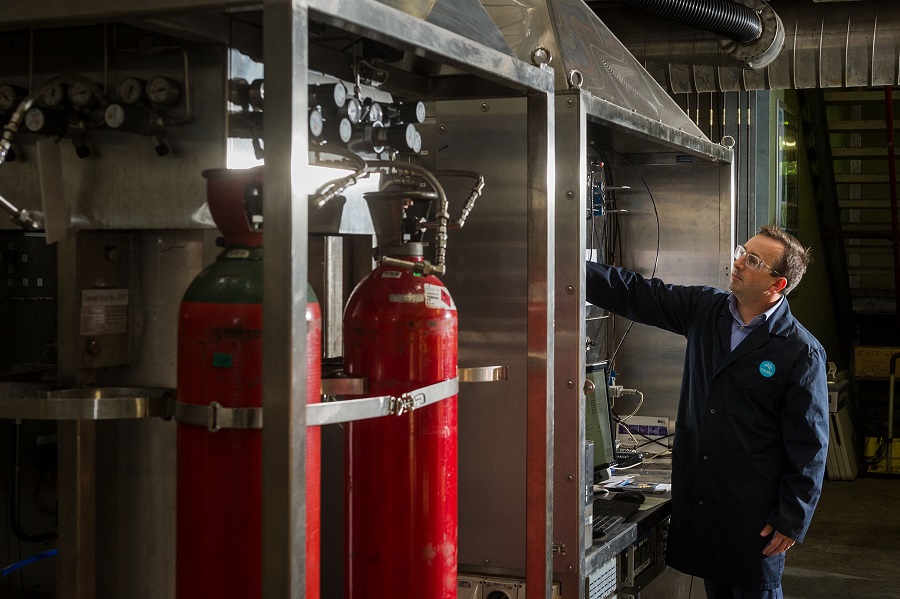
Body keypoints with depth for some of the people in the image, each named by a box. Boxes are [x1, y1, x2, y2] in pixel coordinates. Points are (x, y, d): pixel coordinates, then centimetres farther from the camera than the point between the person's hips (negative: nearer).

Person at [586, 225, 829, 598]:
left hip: (754, 510, -5)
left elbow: (809, 445, -10)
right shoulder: (704, 309, 3)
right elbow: (636, 295, 2)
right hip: (699, 496, 5)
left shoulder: (801, 353, -12)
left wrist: (792, 520, -10)